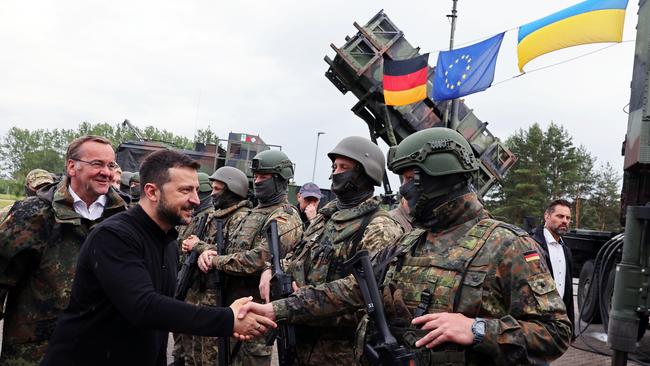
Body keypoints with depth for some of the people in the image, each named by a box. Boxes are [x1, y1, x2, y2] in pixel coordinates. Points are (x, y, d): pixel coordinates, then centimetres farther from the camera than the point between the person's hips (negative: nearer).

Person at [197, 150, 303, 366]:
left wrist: (215, 261, -15)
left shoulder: (285, 218, -15)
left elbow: (258, 260, -25)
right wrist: (209, 253, -7)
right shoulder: (255, 213, 16)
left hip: (256, 306, -9)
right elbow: (233, 248, 16)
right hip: (234, 300, 9)